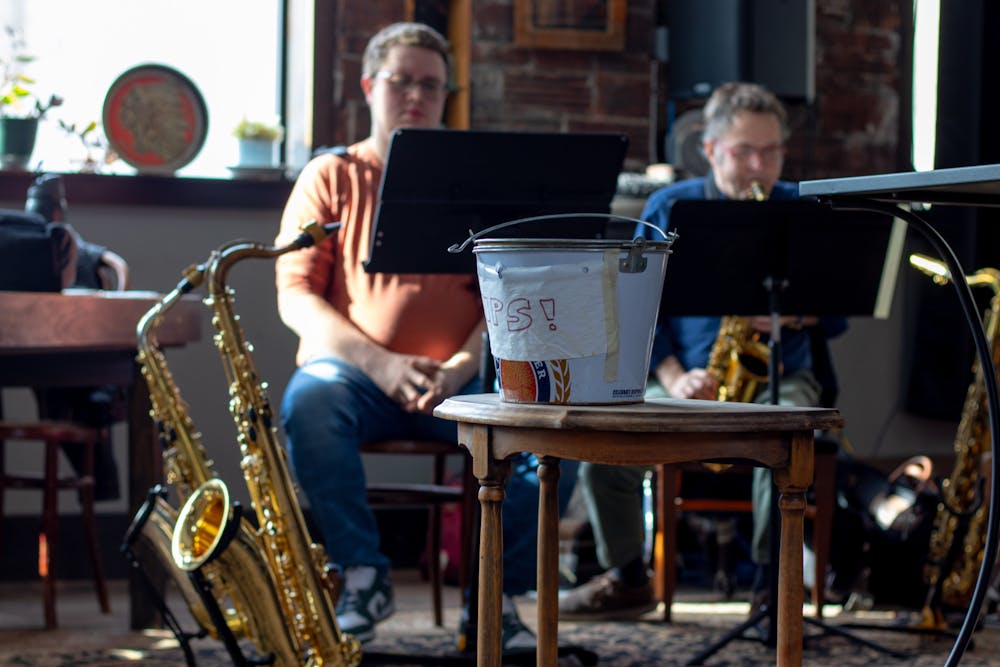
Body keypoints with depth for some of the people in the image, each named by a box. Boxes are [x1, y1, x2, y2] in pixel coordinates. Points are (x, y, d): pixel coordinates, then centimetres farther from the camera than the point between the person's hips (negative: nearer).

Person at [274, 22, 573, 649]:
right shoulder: (331, 177, 9)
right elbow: (296, 297, -1)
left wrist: (466, 363, -15)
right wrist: (380, 363, -15)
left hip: (461, 381, 2)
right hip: (355, 370, -1)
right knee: (308, 403, -37)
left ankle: (496, 596, -13)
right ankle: (364, 574, -23)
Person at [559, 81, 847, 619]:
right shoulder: (669, 208, 7)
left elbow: (836, 316, 5)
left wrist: (793, 316, -18)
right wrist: (674, 378, -13)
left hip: (779, 379, -1)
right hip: (686, 382, 1)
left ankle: (771, 581, -18)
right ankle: (627, 580, -2)